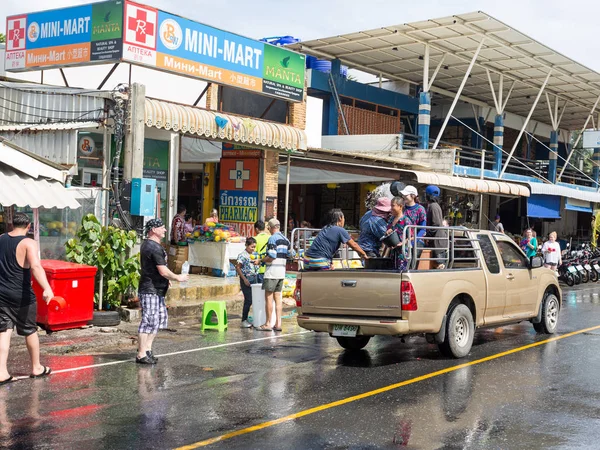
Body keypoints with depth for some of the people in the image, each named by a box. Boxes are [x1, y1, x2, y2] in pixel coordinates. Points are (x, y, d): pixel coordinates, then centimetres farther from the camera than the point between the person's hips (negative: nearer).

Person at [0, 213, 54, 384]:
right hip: (21, 295, -4)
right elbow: (36, 266, -31)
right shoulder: (28, 243, -14)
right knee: (30, 331, 12)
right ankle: (36, 368, 24)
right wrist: (46, 288, -43)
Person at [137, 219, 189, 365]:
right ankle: (141, 355, -3)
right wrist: (178, 278, -6)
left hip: (156, 290, 11)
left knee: (161, 317, 16)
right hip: (150, 291, -11)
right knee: (149, 321, -7)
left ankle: (147, 348, 20)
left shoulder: (147, 244, 15)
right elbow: (163, 271, -21)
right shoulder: (155, 247, -19)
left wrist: (166, 279, 23)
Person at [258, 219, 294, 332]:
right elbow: (291, 254, 17)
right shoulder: (285, 239, 12)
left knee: (268, 297, -3)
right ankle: (278, 323, 7)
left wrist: (261, 260, -4)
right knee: (278, 297, 9)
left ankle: (268, 324, -1)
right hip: (282, 271, 8)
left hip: (272, 271, -8)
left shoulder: (272, 239, -13)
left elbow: (271, 257, -20)